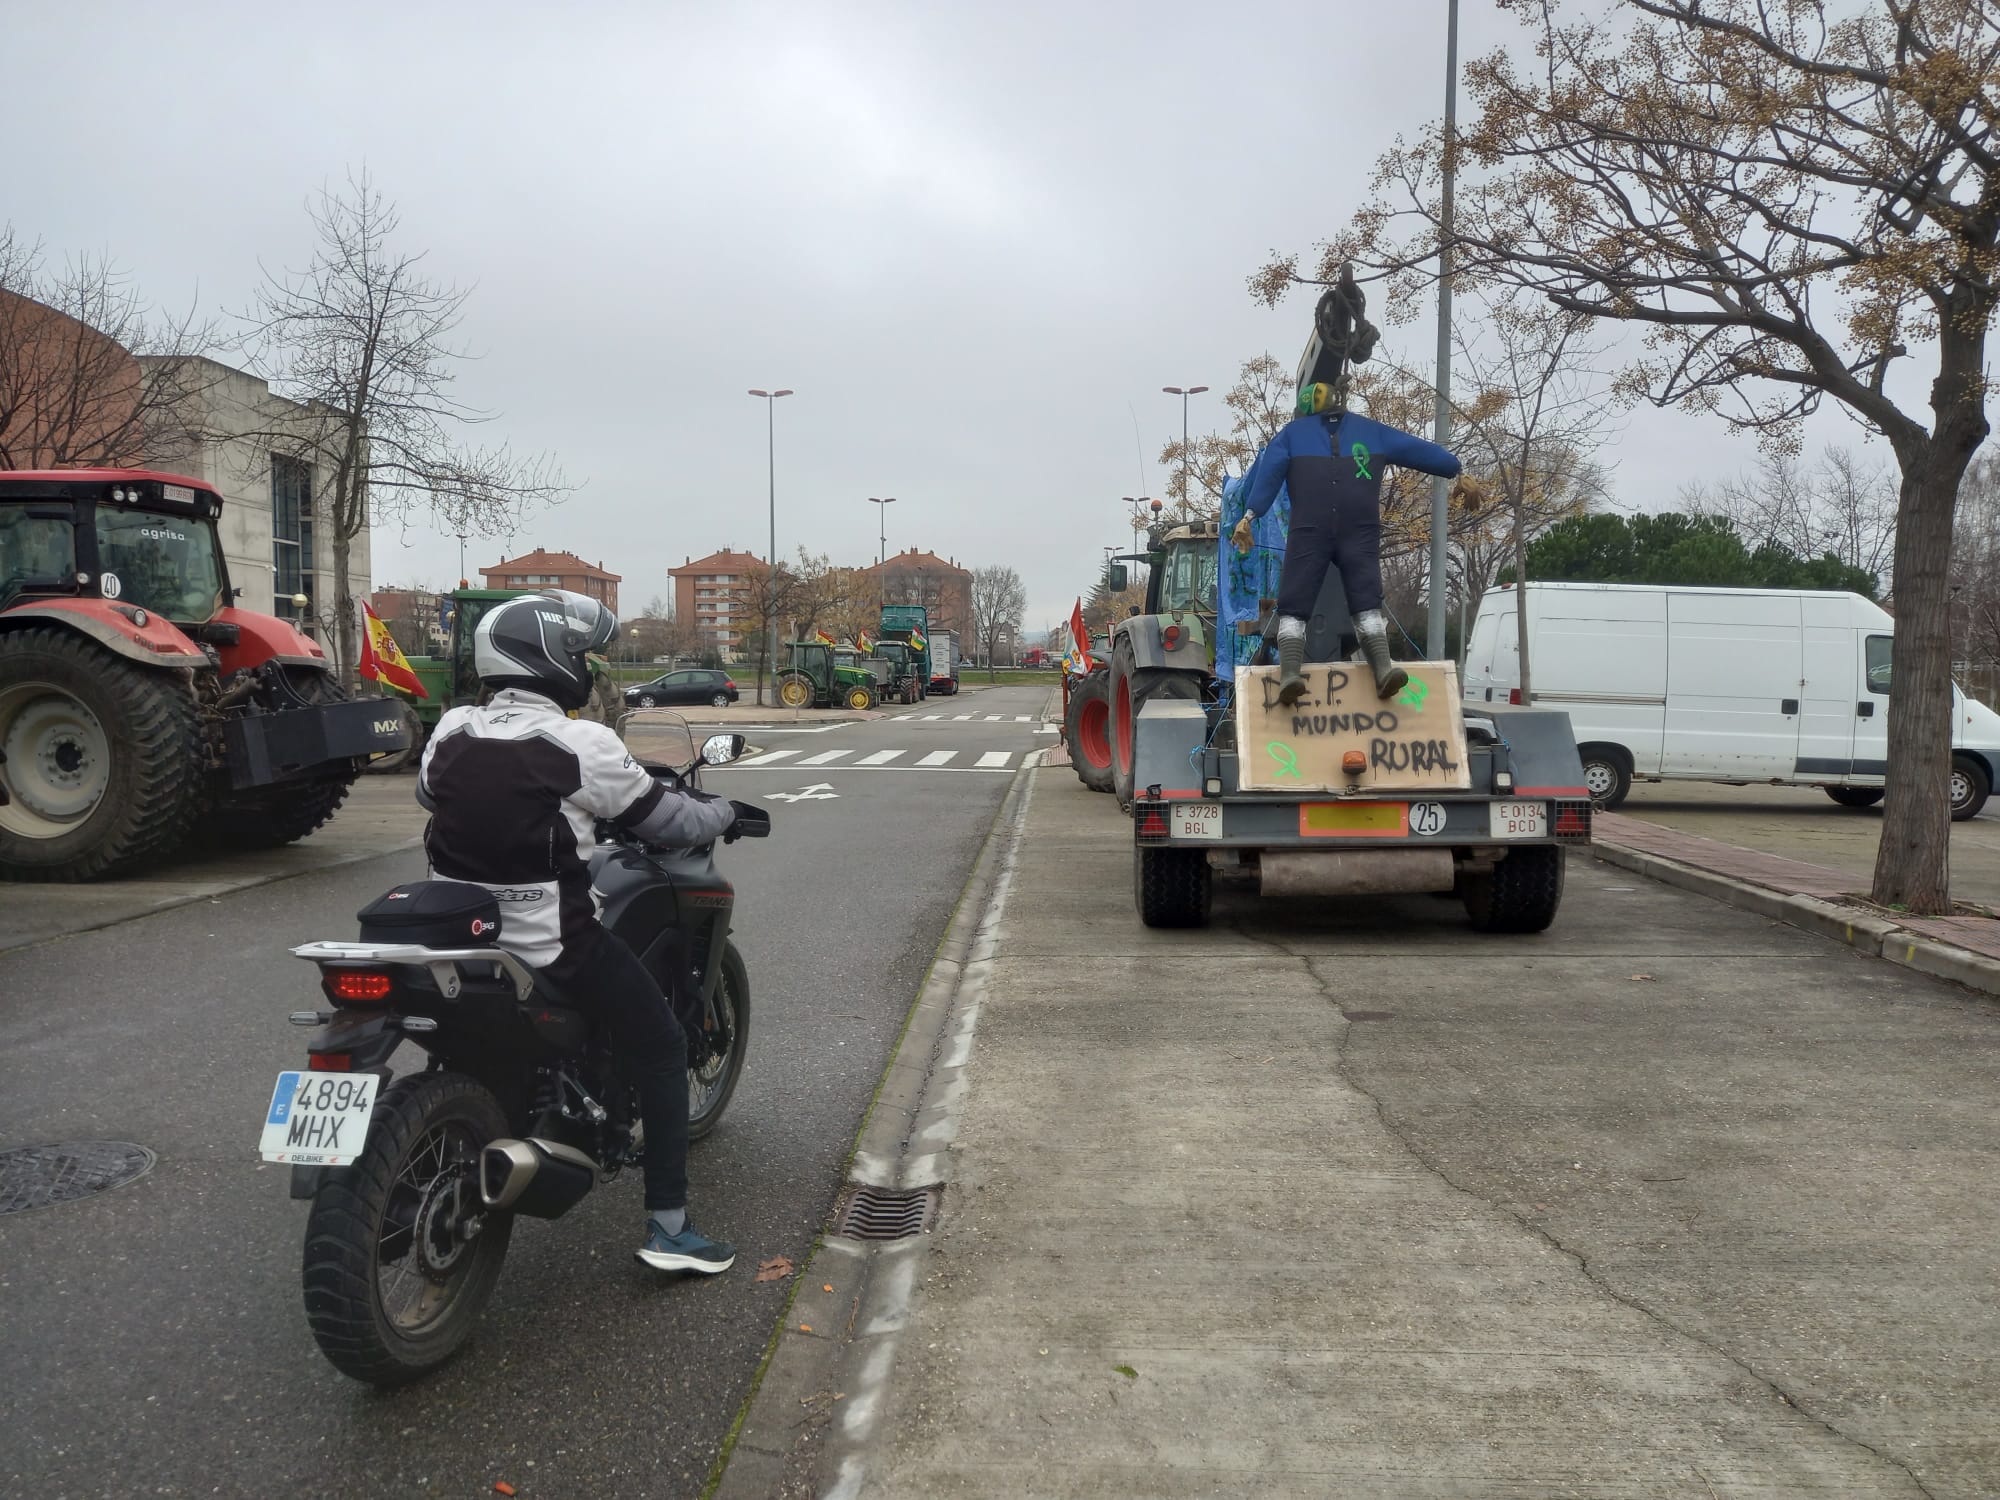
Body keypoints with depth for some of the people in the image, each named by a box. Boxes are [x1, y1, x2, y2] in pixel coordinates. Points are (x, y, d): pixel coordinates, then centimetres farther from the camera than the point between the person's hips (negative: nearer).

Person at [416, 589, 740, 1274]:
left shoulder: (450, 731, 1)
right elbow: (671, 818, -8)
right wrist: (725, 811, 13)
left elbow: (427, 792, 23)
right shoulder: (579, 744, -16)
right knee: (661, 1049, 7)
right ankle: (667, 1226, 5)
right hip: (552, 944, -7)